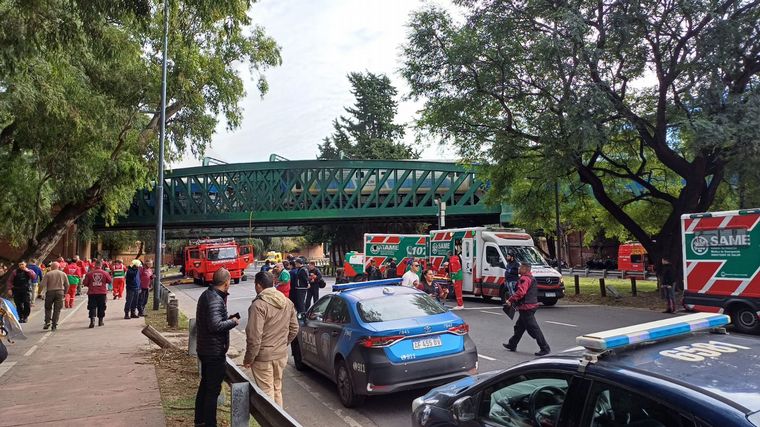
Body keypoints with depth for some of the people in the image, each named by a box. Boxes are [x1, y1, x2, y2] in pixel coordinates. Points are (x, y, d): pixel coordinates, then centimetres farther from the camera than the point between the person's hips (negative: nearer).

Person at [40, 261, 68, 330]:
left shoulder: (48, 274, -2)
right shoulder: (63, 274, 5)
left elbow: (42, 285, -8)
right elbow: (67, 285, 7)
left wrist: (42, 291, 10)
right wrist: (64, 292, 19)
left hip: (50, 292, -1)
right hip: (60, 292, 1)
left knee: (48, 308, 15)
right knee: (57, 309, 5)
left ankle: (47, 322, 3)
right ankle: (54, 325, 3)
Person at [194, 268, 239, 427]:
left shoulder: (206, 295, 7)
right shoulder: (215, 299, -24)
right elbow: (215, 325, -32)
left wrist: (227, 318, 10)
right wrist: (233, 321, -17)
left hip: (204, 348, 10)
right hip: (215, 352, -10)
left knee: (205, 384, 23)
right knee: (213, 390, 2)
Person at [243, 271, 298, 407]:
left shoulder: (258, 305, -19)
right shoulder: (287, 302, 4)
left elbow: (254, 336, -21)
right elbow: (294, 329, 10)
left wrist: (249, 359, -10)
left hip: (263, 357, -7)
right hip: (282, 355, 7)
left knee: (267, 392, 5)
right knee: (277, 389, 21)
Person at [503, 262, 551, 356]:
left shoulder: (524, 279, -17)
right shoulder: (531, 278, 17)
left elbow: (520, 292, -30)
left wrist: (510, 300, -21)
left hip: (526, 307, -11)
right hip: (531, 305, 11)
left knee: (533, 329, -6)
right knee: (519, 327, 19)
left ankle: (545, 348, -1)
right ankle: (512, 345, 30)